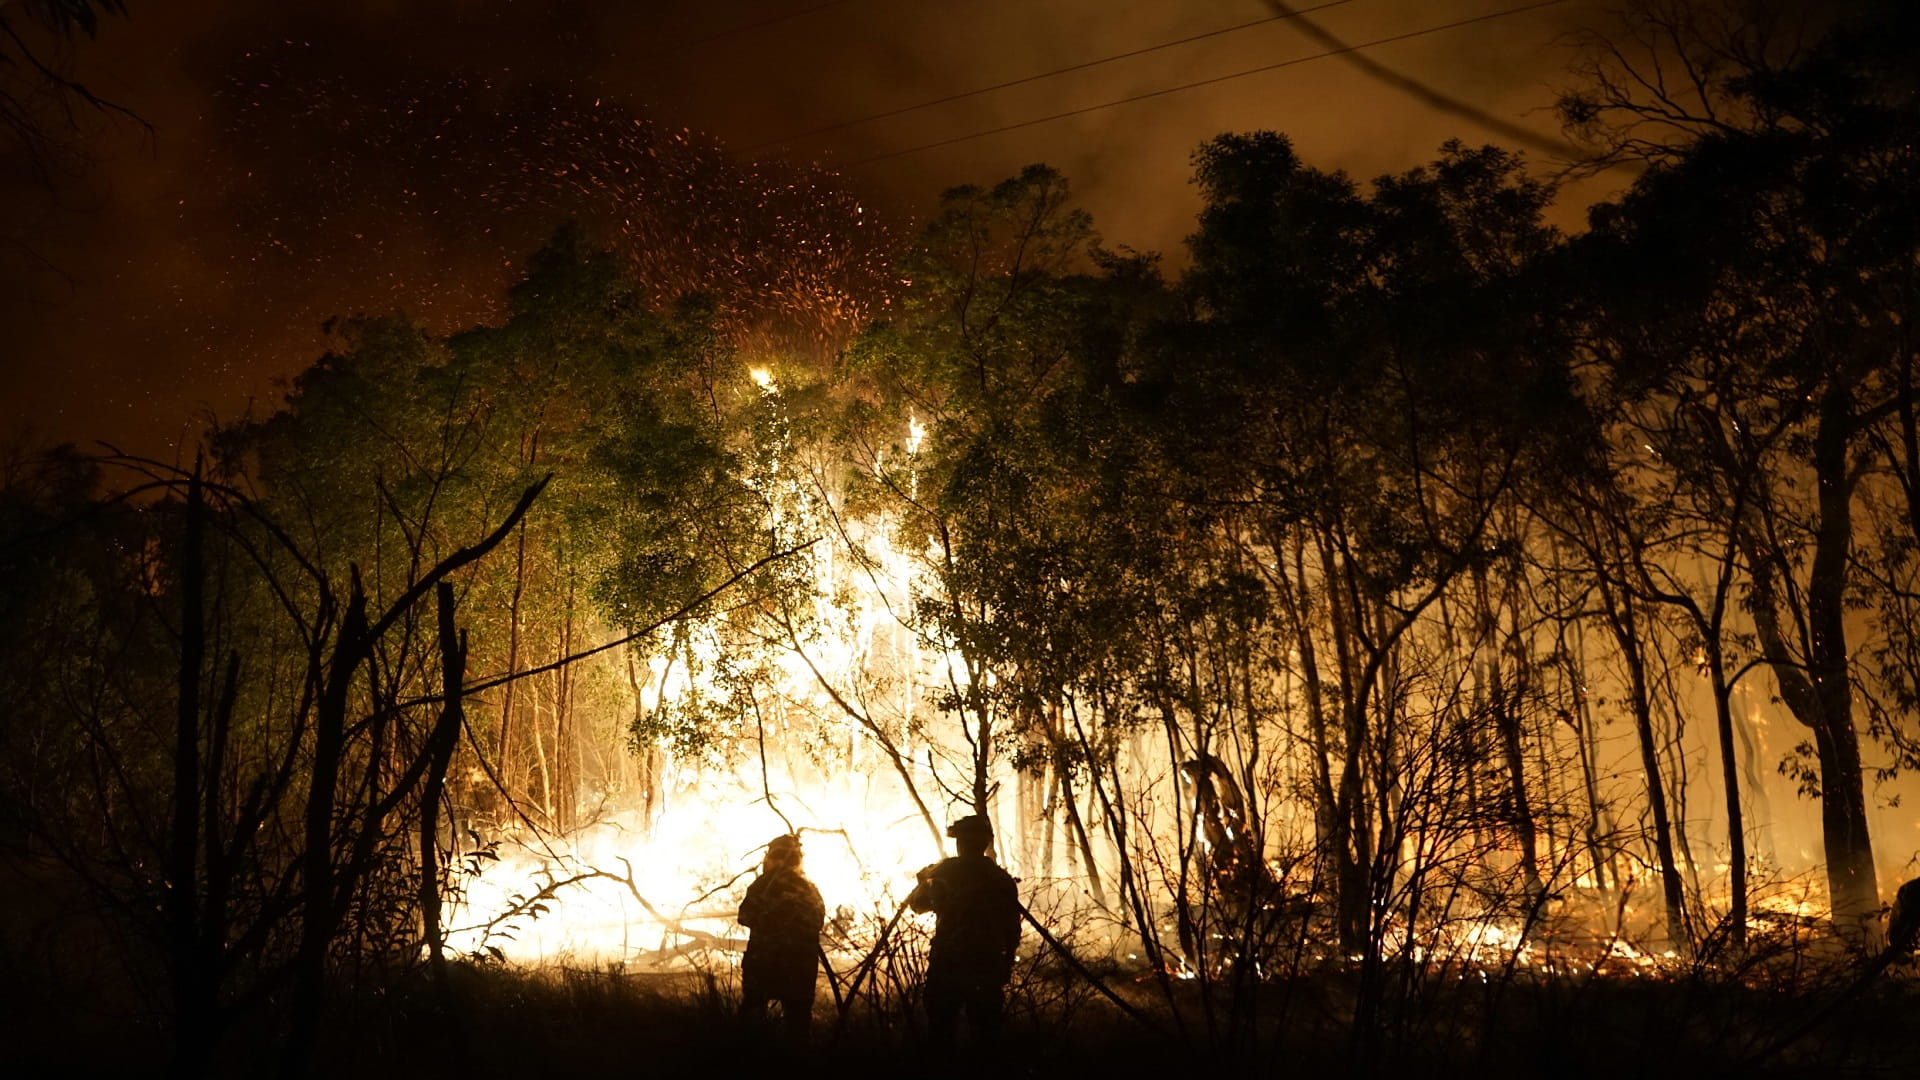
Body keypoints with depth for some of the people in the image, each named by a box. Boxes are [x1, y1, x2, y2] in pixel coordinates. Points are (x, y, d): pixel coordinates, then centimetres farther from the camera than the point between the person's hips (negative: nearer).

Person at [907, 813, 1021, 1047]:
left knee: (942, 1031, 5)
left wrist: (924, 881, 28)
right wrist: (1006, 964, 17)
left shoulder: (944, 872, -2)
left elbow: (917, 903, 9)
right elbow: (1012, 929, 5)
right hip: (988, 966, 2)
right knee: (986, 1032, 8)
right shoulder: (1003, 879, 4)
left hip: (947, 965, -2)